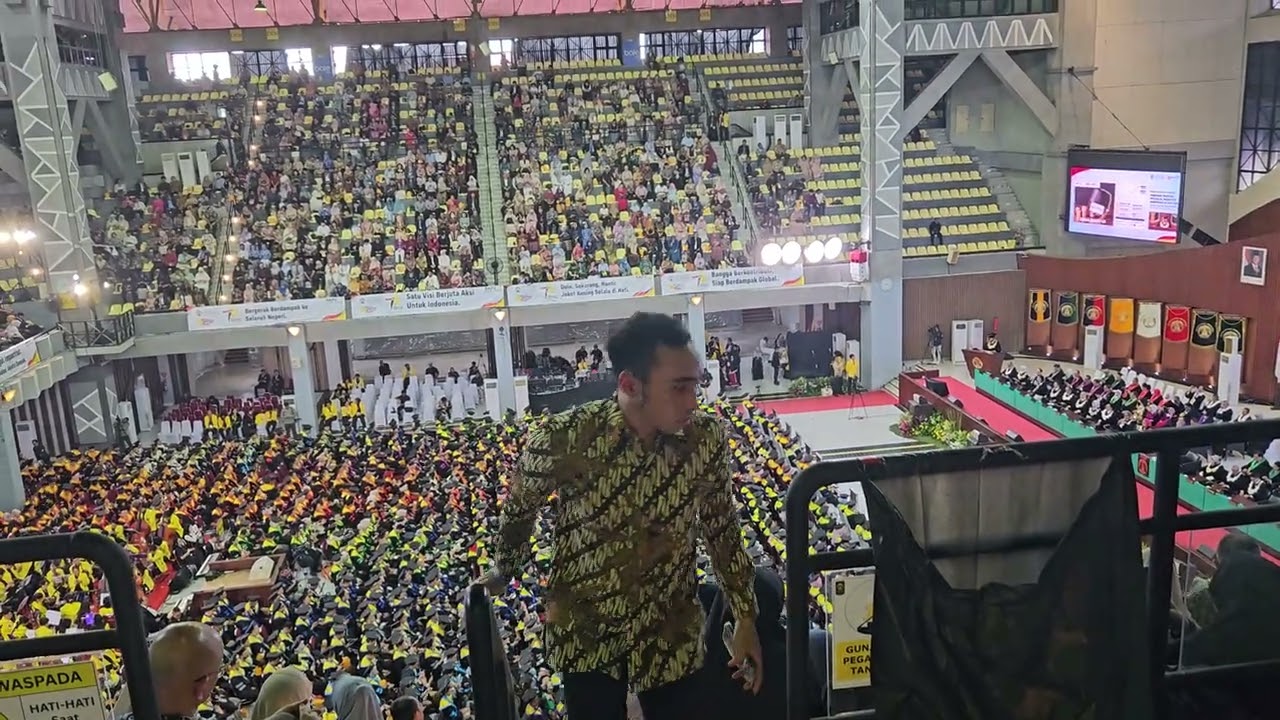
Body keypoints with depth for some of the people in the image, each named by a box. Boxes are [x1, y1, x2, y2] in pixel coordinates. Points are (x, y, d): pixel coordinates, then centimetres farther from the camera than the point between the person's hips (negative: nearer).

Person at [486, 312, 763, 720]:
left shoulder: (707, 437, -15)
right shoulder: (562, 439, -23)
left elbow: (723, 529, 1)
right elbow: (519, 510, -2)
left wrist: (745, 617, 5)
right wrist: (504, 571, 14)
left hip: (673, 633, 2)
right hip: (585, 633, -2)